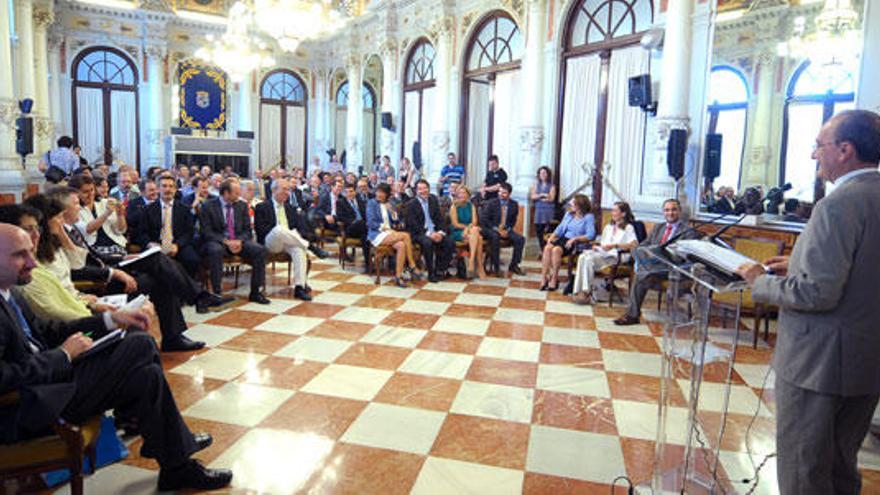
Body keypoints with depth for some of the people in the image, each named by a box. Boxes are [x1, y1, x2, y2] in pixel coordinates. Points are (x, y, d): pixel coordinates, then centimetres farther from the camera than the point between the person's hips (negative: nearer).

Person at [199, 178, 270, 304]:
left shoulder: (242, 206, 11)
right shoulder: (208, 206, -1)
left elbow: (247, 230, 9)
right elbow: (207, 232, -7)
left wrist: (239, 240, -13)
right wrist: (226, 242, -21)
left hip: (238, 241, 4)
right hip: (217, 241, -3)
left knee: (260, 250, -23)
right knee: (215, 250, -38)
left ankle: (256, 292, -15)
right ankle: (217, 293, -29)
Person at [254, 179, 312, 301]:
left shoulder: (289, 207, 23)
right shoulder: (262, 207, 7)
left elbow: (298, 226, 16)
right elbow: (260, 229, -6)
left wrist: (296, 235, -9)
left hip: (289, 242, 4)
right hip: (270, 243, -4)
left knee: (299, 250, -32)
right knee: (278, 229, -38)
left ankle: (299, 287, -35)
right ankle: (306, 244, -22)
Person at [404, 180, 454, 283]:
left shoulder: (433, 200, 11)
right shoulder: (411, 204, -5)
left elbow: (440, 219, 10)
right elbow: (413, 225, -13)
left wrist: (441, 232, -9)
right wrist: (428, 234, -23)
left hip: (435, 232, 5)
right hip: (418, 233, -5)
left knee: (450, 243, -17)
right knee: (427, 243, -35)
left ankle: (440, 270, -4)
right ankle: (431, 273, -20)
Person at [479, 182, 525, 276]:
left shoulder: (514, 204, 4)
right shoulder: (491, 203, -6)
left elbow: (513, 221, 13)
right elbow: (483, 219, -9)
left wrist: (507, 230, -7)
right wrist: (497, 229, -17)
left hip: (506, 230, 4)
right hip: (491, 229, -4)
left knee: (520, 239, -19)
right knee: (495, 237, -37)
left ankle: (514, 265, -7)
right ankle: (495, 266, -29)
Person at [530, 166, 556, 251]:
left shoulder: (551, 186, 2)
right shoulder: (536, 184, 14)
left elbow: (551, 198, -8)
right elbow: (532, 196, 4)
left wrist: (538, 197, -2)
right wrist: (542, 195, -11)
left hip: (548, 211, -4)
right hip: (538, 210, 4)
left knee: (547, 232, -14)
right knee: (538, 231, -1)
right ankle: (542, 251, 8)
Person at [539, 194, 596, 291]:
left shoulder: (588, 217, 0)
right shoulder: (568, 214, 21)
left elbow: (591, 235, -12)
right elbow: (560, 228, 19)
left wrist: (574, 239, -21)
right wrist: (552, 237, 0)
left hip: (576, 243, -6)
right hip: (563, 239, 6)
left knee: (556, 249, -34)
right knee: (547, 247, -26)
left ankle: (554, 279, -26)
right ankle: (543, 278, -29)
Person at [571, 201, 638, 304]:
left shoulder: (628, 228, 5)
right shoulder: (608, 227, 30)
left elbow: (635, 244, -11)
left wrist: (614, 245, -18)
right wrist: (597, 247, 6)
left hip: (615, 256, -6)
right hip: (602, 252, 6)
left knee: (589, 258, -33)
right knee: (582, 257, -29)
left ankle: (586, 292, -29)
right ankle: (577, 291, -36)